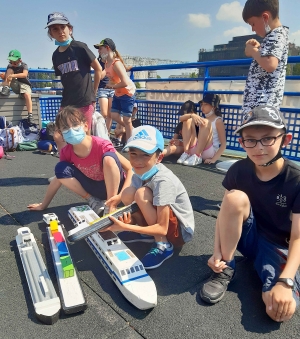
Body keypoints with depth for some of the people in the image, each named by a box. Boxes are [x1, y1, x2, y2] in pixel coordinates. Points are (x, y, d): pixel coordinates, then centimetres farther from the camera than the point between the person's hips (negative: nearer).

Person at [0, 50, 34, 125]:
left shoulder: (24, 65, -7)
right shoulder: (10, 66, 6)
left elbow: (25, 74, -27)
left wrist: (14, 75, -40)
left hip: (24, 84, -3)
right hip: (14, 85, 3)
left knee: (27, 95, -35)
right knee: (10, 70, -14)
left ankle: (30, 115, -36)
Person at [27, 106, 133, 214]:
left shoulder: (102, 146, -27)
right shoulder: (66, 152, -12)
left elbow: (131, 169, -24)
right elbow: (59, 176, 2)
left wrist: (121, 195, -35)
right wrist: (43, 205, 6)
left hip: (115, 185, -4)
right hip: (95, 187, 4)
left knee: (109, 158, -34)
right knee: (61, 168, -15)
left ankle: (111, 206, -21)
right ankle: (93, 200, -3)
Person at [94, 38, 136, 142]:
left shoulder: (116, 63, -25)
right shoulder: (107, 62, 0)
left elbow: (125, 83, -32)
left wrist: (112, 86, -18)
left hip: (127, 93, -9)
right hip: (118, 93, 9)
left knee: (126, 119, -3)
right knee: (114, 115, 9)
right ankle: (131, 130, 28)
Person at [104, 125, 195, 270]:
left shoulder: (163, 181, -30)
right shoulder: (138, 175, -8)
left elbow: (162, 228, -29)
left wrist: (125, 227, -34)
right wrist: (128, 220, -26)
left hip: (180, 230, -7)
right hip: (160, 224, 7)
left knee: (142, 193, -26)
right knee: (128, 193, -11)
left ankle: (163, 246, -14)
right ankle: (148, 233, 9)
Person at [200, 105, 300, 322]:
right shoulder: (239, 170, -12)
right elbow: (226, 211, -7)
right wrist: (217, 252, -17)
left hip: (278, 247, -3)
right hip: (247, 236, 3)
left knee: (281, 309, -30)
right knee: (236, 197, -30)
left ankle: (271, 279, 4)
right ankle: (226, 268, -13)